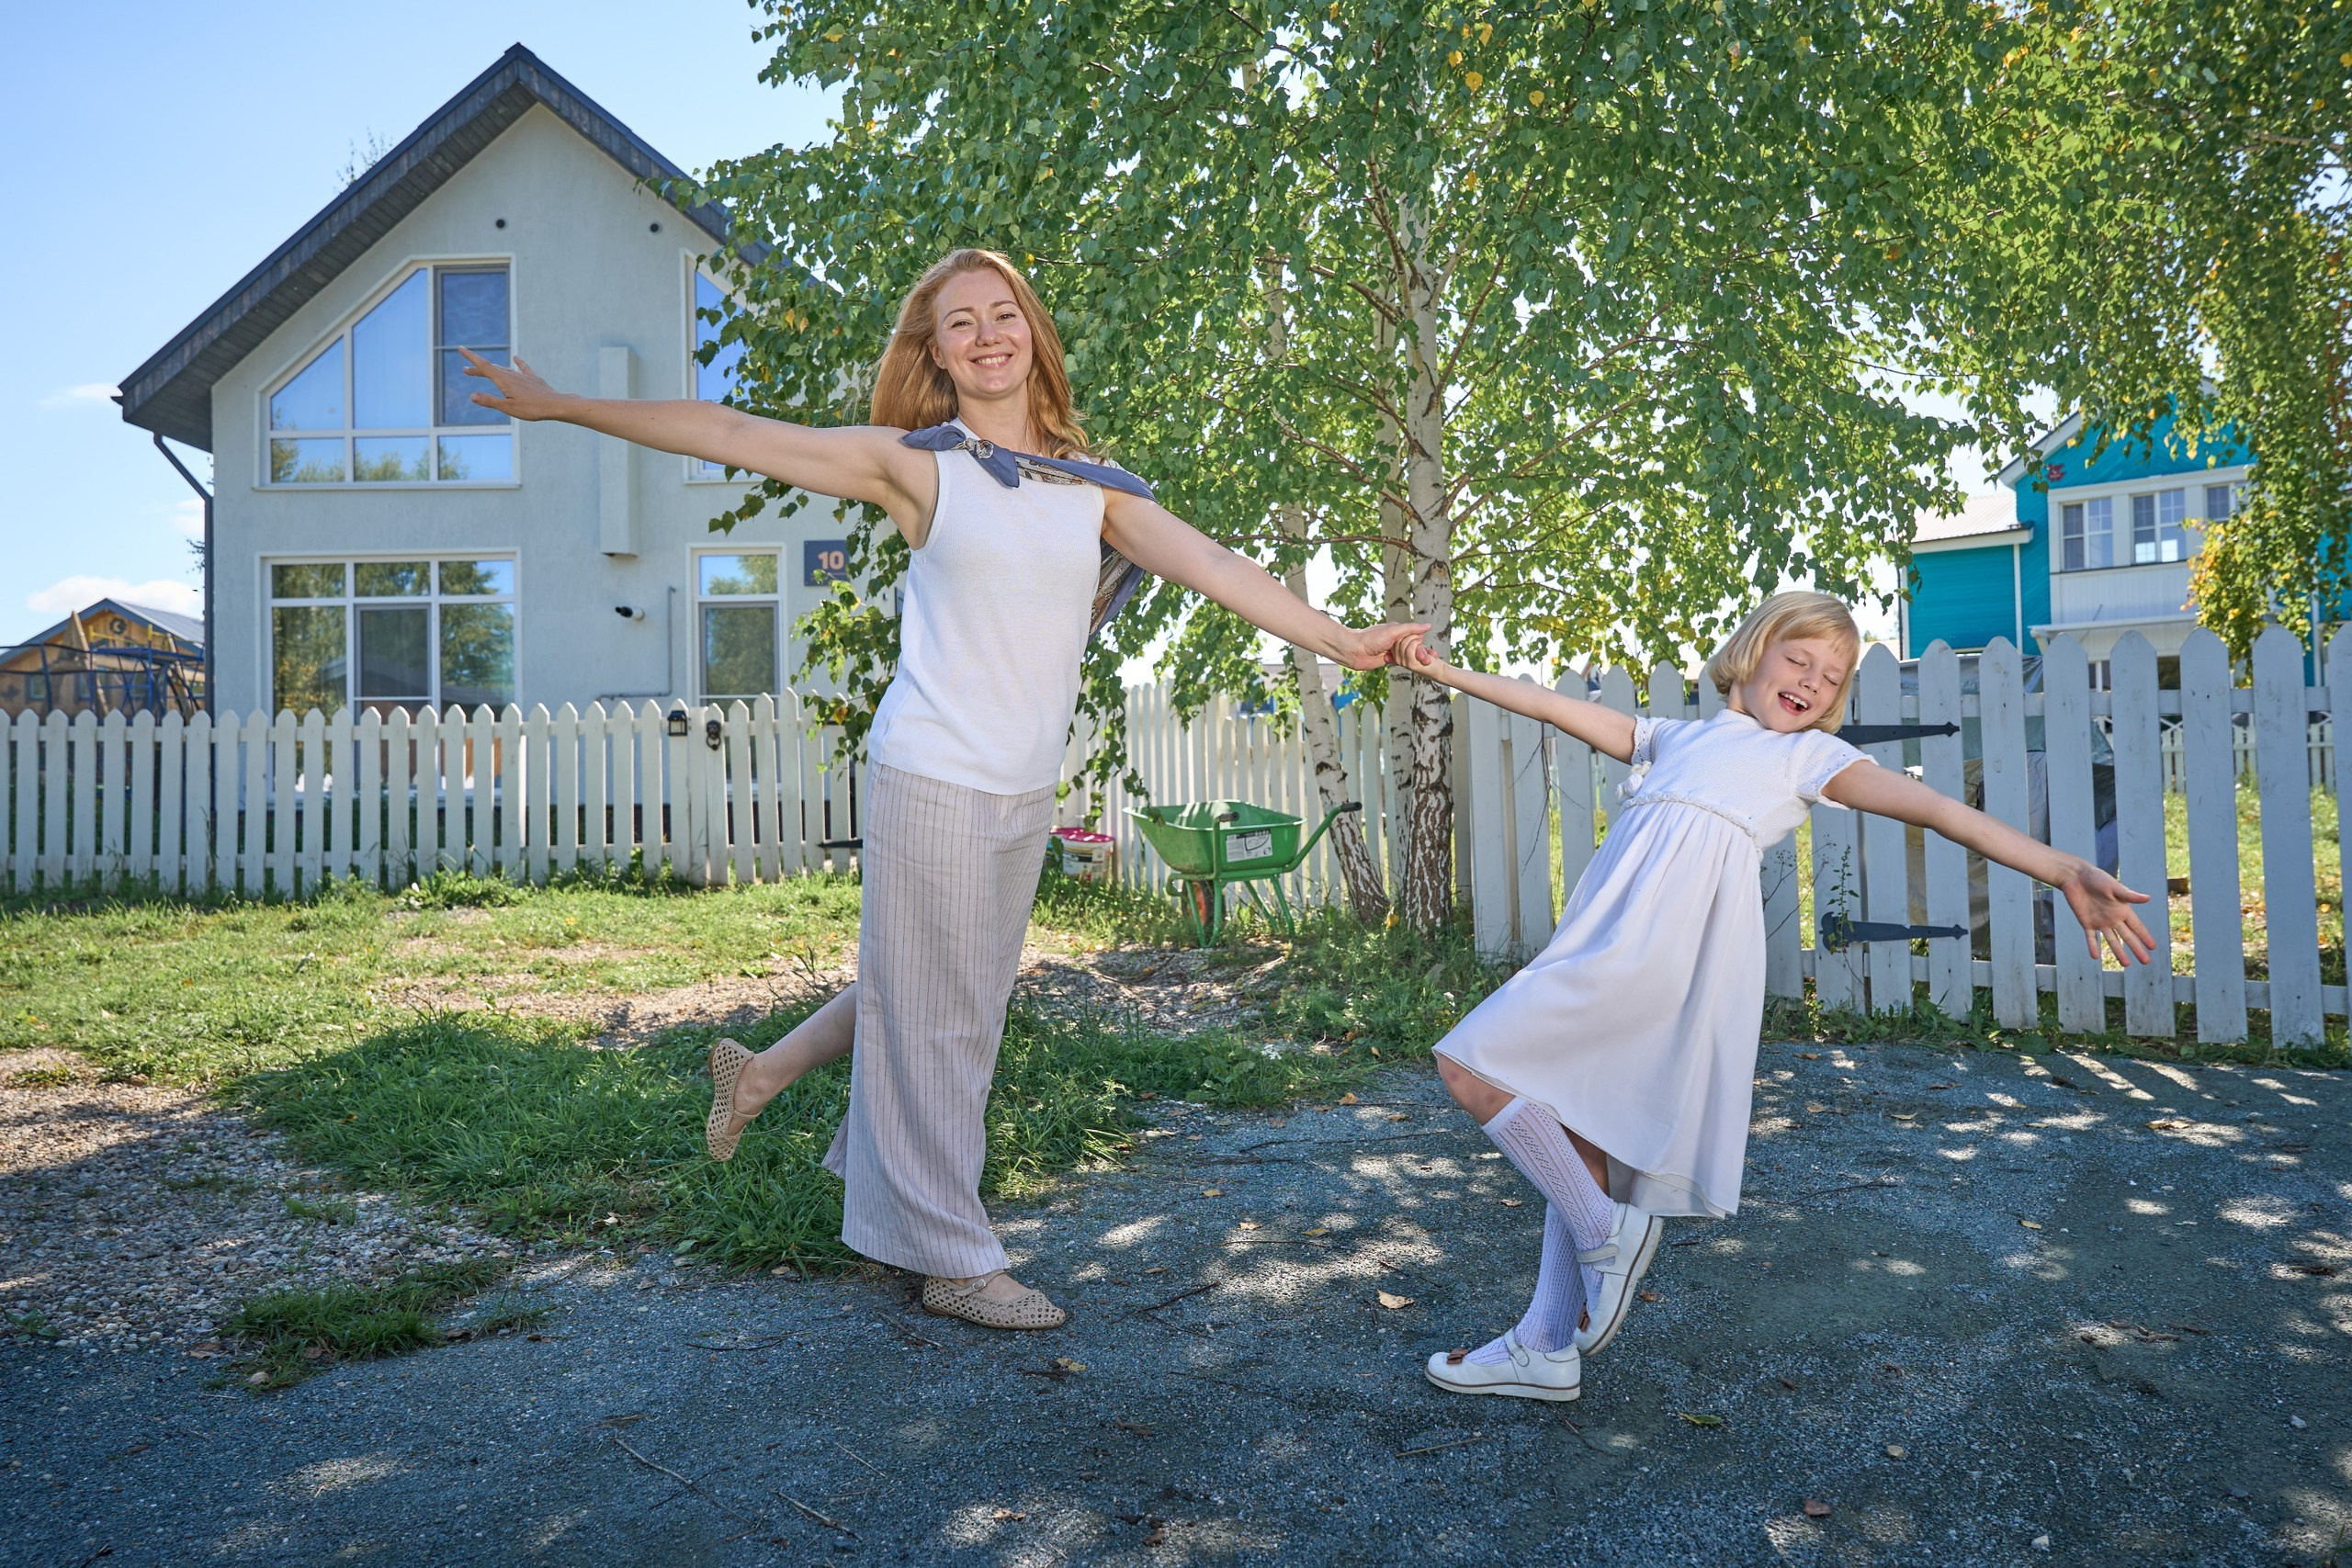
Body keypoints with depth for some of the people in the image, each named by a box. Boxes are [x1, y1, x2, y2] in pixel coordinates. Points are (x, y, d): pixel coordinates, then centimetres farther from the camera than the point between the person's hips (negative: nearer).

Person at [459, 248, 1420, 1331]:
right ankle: (955, 1262, 18)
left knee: (961, 999, 16)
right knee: (936, 1014, 3)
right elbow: (729, 435, -1)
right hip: (934, 780, -5)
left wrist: (1337, 640, -7)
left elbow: (1214, 568, 2)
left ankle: (759, 1073, 37)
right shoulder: (918, 463, -2)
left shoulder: (1090, 485, 9)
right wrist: (562, 405, -1)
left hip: (1027, 792, 6)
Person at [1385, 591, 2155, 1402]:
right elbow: (1555, 706, 28)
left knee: (1472, 1064, -14)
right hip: (1620, 925, 6)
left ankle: (1604, 1227, 0)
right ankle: (1546, 1346, 22)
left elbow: (1935, 807, 7)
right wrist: (1445, 672, 26)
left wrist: (2067, 870, -3)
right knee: (1573, 1126, 11)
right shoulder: (1675, 737, 29)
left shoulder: (1810, 755, 17)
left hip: (1678, 932, -6)